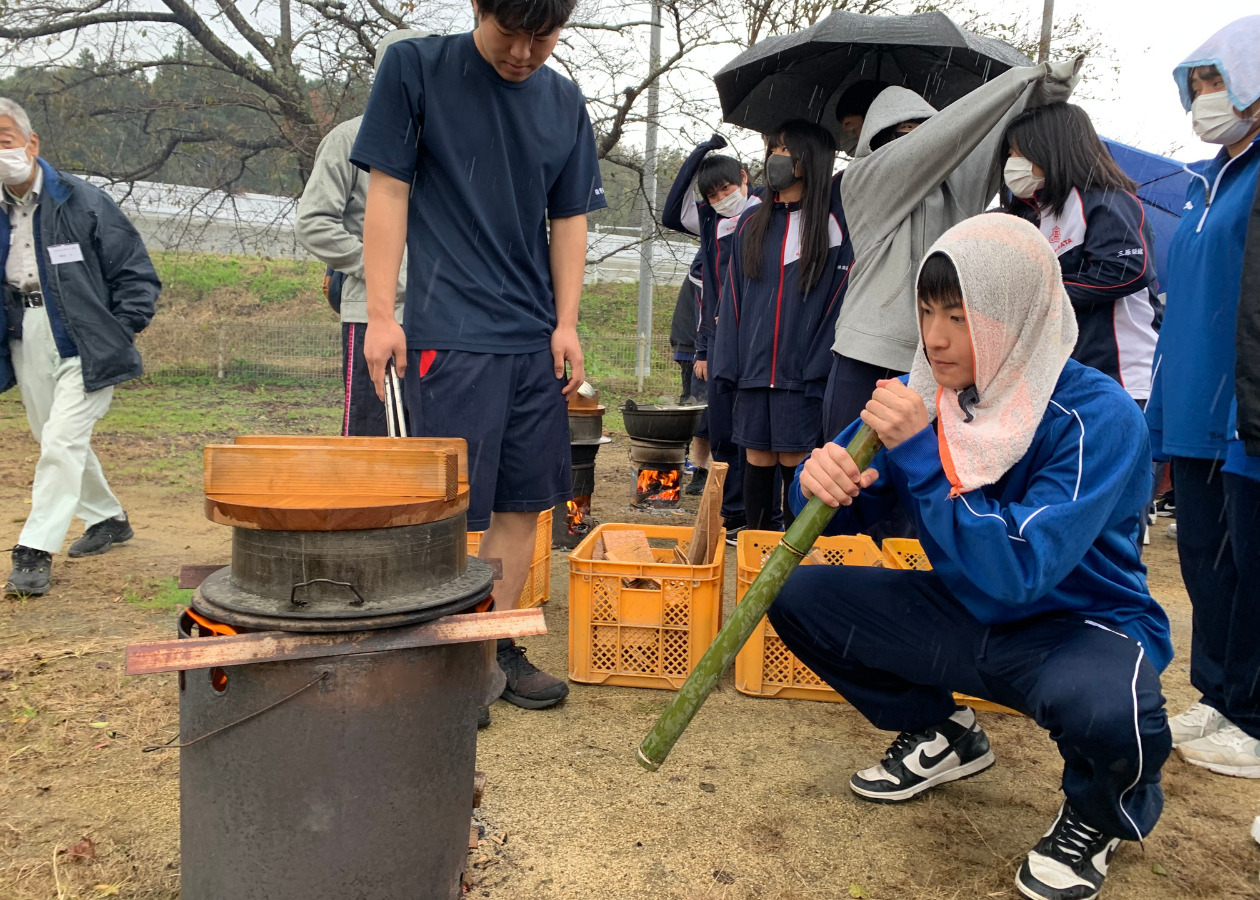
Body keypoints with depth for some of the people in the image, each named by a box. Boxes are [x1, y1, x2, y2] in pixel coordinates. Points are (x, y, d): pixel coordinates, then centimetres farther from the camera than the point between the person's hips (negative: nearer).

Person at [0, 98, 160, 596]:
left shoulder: (83, 203, -7)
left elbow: (137, 274, -5)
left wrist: (117, 334, -9)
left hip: (83, 348, -6)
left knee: (62, 442, -12)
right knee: (57, 443, 14)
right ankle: (108, 519, 33)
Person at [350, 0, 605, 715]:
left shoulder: (565, 103, 12)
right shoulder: (415, 68, 0)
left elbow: (569, 218, 13)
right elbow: (388, 192, -3)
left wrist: (567, 323, 4)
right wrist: (381, 313, -9)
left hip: (536, 338, 5)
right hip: (448, 332, -5)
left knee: (524, 501, 8)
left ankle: (496, 645, 21)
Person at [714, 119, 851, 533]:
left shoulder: (833, 223, 0)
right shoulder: (752, 222, 12)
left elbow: (840, 297, -5)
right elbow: (733, 297, 11)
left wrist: (819, 368, -14)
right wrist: (728, 365, 3)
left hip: (802, 374, -3)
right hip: (754, 370, 4)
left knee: (796, 466, 1)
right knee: (757, 462, 9)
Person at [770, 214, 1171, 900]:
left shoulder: (1096, 418, -24)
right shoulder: (927, 392, -6)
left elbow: (1016, 572, -33)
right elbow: (846, 510, -4)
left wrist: (920, 453, -35)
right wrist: (821, 481, -29)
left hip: (1081, 624, -5)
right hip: (966, 616, 6)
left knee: (1103, 709, -40)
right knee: (798, 597, -7)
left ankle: (1097, 816, 1)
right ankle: (939, 734, 17)